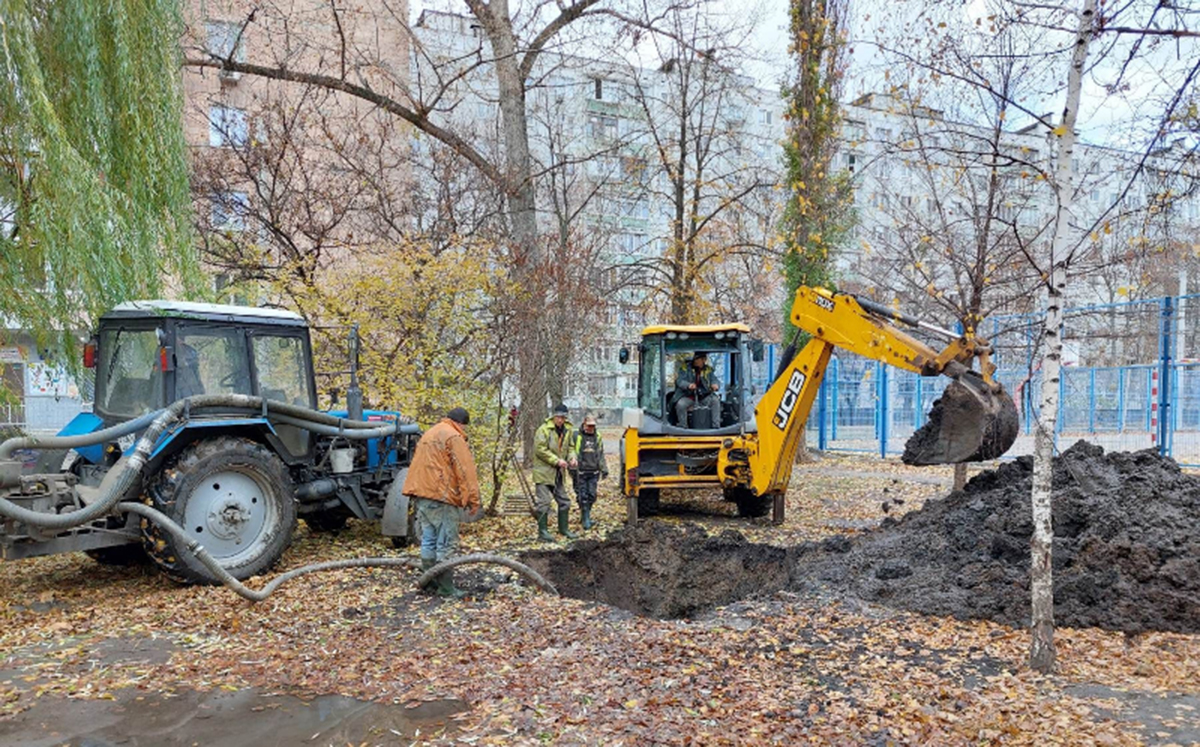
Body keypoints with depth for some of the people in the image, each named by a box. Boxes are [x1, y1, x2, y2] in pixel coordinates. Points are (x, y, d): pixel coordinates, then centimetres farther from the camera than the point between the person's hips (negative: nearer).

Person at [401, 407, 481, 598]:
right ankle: (446, 587, 0)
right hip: (441, 496, -9)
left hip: (421, 493, 9)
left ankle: (429, 581, 21)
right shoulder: (454, 437, -8)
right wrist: (473, 499, -13)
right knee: (447, 544, -3)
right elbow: (465, 470, -13)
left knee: (428, 540, 14)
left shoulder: (429, 434, 21)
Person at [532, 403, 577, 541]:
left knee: (564, 501, 13)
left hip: (559, 473, 7)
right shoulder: (544, 429, -13)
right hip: (544, 471, -7)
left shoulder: (568, 430, 8)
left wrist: (571, 457, -1)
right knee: (544, 501, -7)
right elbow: (540, 449, -18)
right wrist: (557, 461, -20)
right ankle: (543, 531, 2)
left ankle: (563, 528, 27)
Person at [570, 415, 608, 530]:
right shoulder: (577, 436, -3)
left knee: (592, 495, 5)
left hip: (593, 473, 4)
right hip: (580, 472, -4)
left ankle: (585, 515, 22)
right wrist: (572, 469, -11)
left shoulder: (597, 437, 11)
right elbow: (571, 452, -5)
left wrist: (604, 470, 13)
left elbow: (601, 456, 16)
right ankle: (586, 519, 4)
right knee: (582, 496, -3)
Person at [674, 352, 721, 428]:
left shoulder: (708, 369, 9)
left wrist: (715, 385, -25)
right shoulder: (685, 367, -2)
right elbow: (679, 380, -14)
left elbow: (714, 380, 2)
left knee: (715, 400, -23)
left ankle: (716, 426, -17)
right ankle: (682, 427, -14)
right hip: (687, 396, -3)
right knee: (680, 404, -32)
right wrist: (688, 385, -37)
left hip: (703, 397, 3)